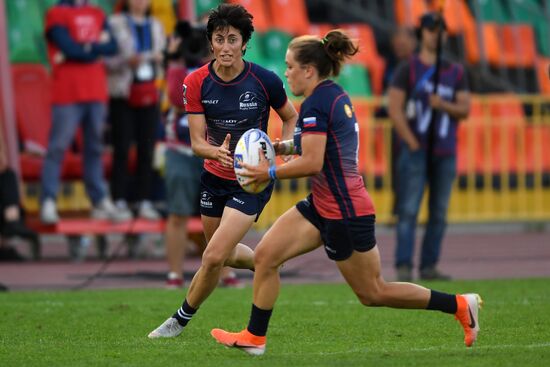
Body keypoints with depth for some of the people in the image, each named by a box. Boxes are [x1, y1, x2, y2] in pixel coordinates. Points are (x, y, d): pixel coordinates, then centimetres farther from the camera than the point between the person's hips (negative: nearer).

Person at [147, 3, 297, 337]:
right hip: (214, 177, 4)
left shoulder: (265, 80, -17)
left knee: (214, 256, -14)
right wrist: (218, 152, -35)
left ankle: (182, 319, 7)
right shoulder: (197, 83, -12)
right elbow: (197, 142, -13)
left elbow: (292, 118, 1)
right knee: (225, 255, 19)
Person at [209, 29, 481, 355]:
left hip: (345, 213, -10)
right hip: (323, 206, 10)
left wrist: (270, 173, -14)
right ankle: (255, 338, 9)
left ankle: (461, 305, 12)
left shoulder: (316, 104, -19)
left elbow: (311, 164, -25)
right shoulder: (337, 96, 8)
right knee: (265, 255, 3)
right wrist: (286, 145, 14)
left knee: (373, 293, 3)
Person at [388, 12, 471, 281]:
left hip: (446, 153, 4)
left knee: (440, 213, 4)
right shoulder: (408, 69, 3)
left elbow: (465, 108, 7)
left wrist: (443, 105, -14)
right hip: (415, 151, -4)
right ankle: (403, 267, -14)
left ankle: (429, 267, 8)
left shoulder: (456, 72, 13)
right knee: (408, 209, -11)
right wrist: (412, 143, -11)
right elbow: (395, 109, -4)